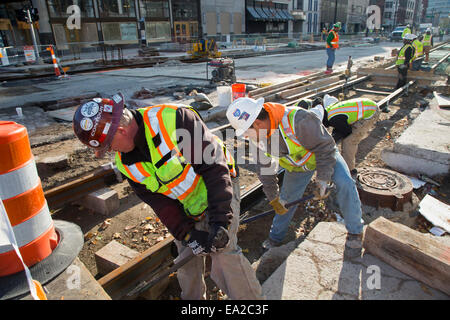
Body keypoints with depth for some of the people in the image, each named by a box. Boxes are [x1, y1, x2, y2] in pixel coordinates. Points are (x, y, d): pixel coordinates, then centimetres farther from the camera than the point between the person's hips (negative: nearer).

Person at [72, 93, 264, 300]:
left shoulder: (173, 120, -31)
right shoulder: (125, 162, -10)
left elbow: (214, 166, -30)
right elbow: (159, 202, -7)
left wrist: (220, 219, -32)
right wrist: (187, 233, -18)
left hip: (220, 191, -5)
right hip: (185, 209, 6)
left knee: (224, 253, -12)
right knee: (187, 259, 12)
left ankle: (250, 297, 10)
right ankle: (193, 297, 38)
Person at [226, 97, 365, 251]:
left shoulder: (297, 120, -40)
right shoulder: (258, 135, -18)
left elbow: (325, 147, -29)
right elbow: (265, 170, -5)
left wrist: (323, 179, -29)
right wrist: (273, 198, -2)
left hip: (324, 154, -4)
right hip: (296, 166, 5)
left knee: (345, 184, -23)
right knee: (286, 199, 5)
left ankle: (354, 231, 1)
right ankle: (276, 237, 29)